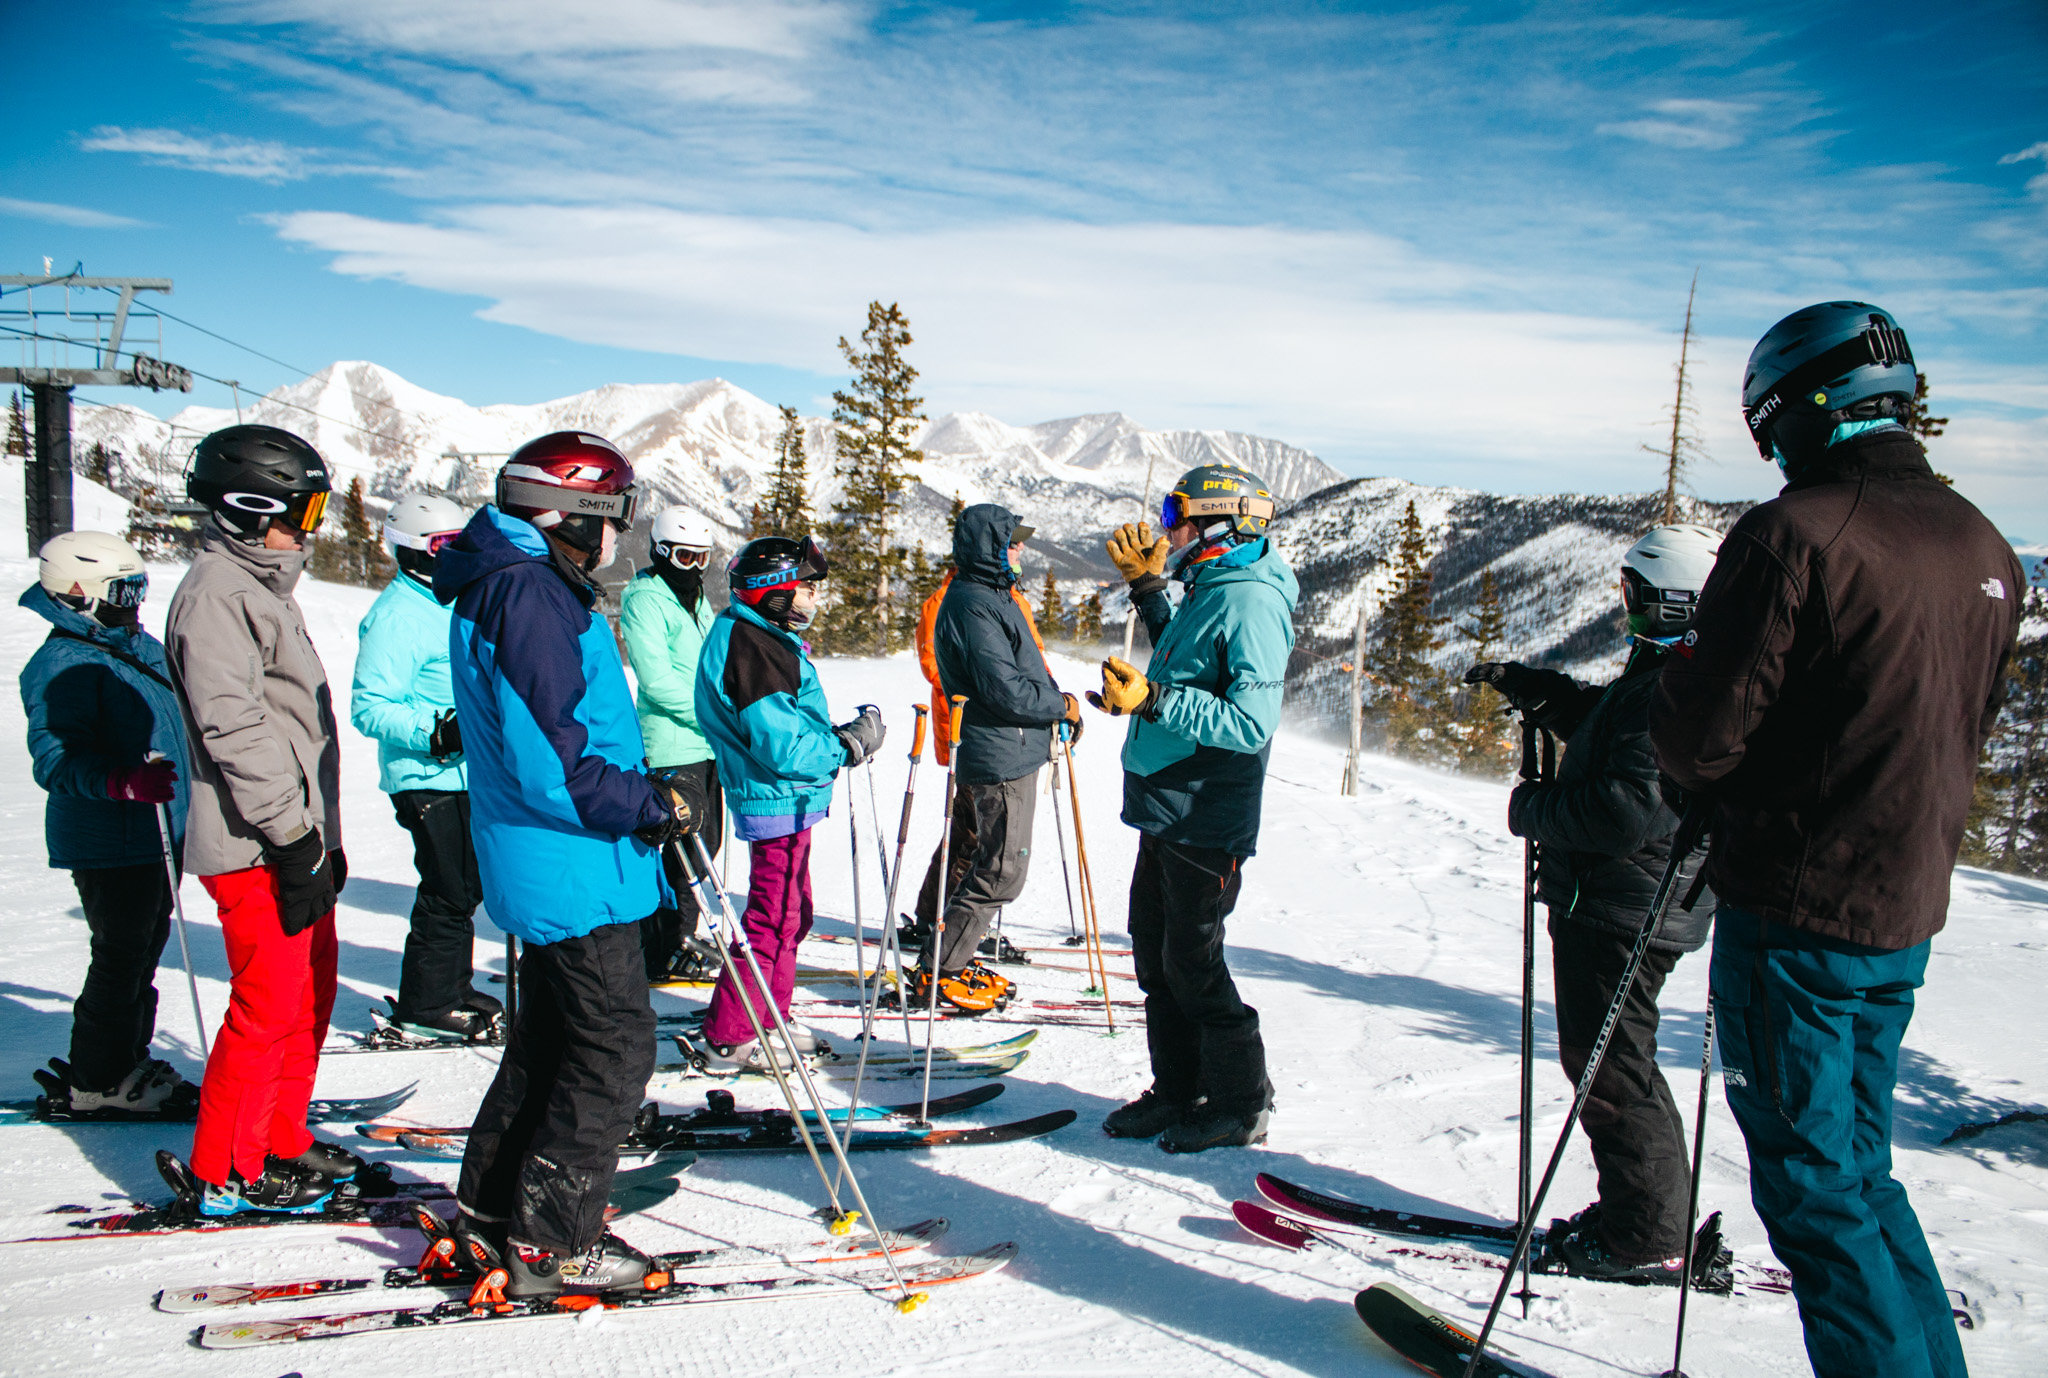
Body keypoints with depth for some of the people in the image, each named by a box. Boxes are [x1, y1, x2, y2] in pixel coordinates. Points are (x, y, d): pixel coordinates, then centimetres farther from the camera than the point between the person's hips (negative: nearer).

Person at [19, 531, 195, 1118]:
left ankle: (129, 1064, 30)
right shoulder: (62, 665, -16)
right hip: (106, 843, -9)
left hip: (156, 834, 9)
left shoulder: (141, 648, 12)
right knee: (121, 959, -2)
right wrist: (124, 781, -39)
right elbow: (55, 760, -25)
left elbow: (176, 722, 28)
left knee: (143, 952, 17)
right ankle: (95, 1084, 12)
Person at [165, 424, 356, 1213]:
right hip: (256, 850, -10)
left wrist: (323, 836, 22)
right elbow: (233, 728, -21)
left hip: (296, 835, 10)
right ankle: (225, 1172, 10)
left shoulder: (262, 585, 19)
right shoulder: (215, 593, -13)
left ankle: (281, 1141, 27)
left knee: (310, 998, 15)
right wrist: (292, 836, -21)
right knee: (269, 1008, -3)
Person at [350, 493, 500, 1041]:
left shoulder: (448, 603, 15)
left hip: (464, 774, 9)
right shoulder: (396, 616, -15)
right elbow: (370, 709, -20)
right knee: (449, 893, -4)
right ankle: (423, 1006, 9)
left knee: (467, 887, 15)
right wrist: (437, 734, -30)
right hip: (427, 780, -9)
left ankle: (453, 988, 29)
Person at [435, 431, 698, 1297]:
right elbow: (549, 765, -26)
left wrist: (641, 795, 14)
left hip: (545, 868, 11)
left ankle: (492, 1213, 33)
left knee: (550, 1040, 21)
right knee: (614, 1052, 0)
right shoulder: (529, 594, -20)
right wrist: (654, 806, -15)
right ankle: (549, 1242, 10)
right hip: (573, 874, -11)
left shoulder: (517, 585, 14)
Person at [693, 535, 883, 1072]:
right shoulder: (753, 648, -21)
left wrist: (840, 736, 6)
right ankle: (729, 1039, 8)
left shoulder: (767, 639, 12)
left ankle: (769, 1018, 33)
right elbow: (782, 748, -25)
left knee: (790, 913, 20)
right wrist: (851, 744, -15)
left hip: (788, 805, 11)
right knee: (773, 920, -3)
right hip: (780, 805, -11)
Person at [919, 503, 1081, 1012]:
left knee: (991, 863, 17)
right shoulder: (972, 605, -17)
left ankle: (953, 957, 27)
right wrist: (1060, 704, -10)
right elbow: (1002, 688, -23)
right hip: (1000, 757, -11)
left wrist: (1055, 701, 7)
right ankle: (936, 975, 4)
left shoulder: (993, 598, 17)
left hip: (1012, 754, 11)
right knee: (1001, 873, -5)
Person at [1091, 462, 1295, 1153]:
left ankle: (1241, 1104, 17)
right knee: (1153, 951, 15)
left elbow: (1250, 724, -27)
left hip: (1205, 819, -10)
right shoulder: (1210, 590, 12)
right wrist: (1146, 585, 25)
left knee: (1192, 963, 0)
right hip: (1165, 809, 10)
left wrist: (1152, 701, -32)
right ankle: (1178, 1090, 29)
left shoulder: (1250, 603, -18)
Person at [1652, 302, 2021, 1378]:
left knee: (1812, 1183, 5)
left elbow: (1704, 733, -18)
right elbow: (1961, 736, 15)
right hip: (1906, 919, 8)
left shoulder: (1796, 532, -17)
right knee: (1858, 1167, 21)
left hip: (1794, 912, -8)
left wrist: (1678, 678, 3)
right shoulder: (1984, 548, 9)